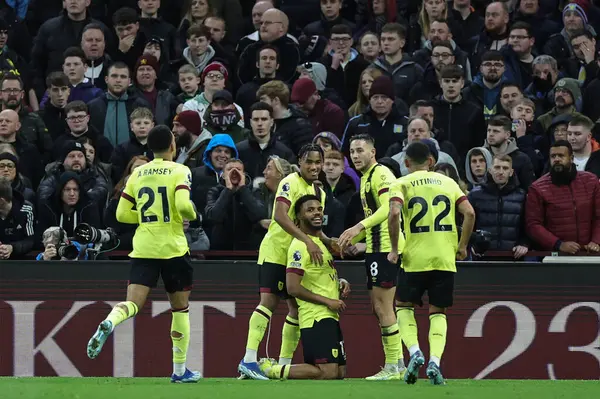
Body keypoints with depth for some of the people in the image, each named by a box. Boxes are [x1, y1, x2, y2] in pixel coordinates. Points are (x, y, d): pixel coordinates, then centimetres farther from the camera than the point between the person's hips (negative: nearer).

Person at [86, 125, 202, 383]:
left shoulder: (137, 174, 9)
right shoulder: (179, 171, -5)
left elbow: (122, 214, 9)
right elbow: (183, 205, -20)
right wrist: (192, 215, 2)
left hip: (143, 248, 3)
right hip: (172, 248, -3)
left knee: (133, 303, -5)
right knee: (180, 308, 13)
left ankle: (108, 323, -41)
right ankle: (180, 370, 17)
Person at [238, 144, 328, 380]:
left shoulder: (319, 193, 14)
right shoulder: (290, 183, -13)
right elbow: (280, 216, -28)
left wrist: (328, 243, 5)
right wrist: (307, 241, -34)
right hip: (276, 252, -9)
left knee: (298, 307, 7)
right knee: (269, 301, -18)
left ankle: (284, 364, 12)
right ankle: (249, 359, -24)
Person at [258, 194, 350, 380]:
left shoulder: (319, 241, 18)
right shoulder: (300, 246, -13)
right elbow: (293, 288, -20)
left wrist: (340, 282, 11)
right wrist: (328, 301, -16)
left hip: (330, 317, 10)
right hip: (316, 318, -10)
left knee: (340, 373, 8)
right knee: (328, 373, -18)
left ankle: (272, 368, 14)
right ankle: (272, 370, -7)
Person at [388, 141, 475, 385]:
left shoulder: (401, 184, 1)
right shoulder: (448, 183, 11)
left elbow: (394, 213, -16)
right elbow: (469, 213, 0)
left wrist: (394, 250, -7)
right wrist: (462, 246, 10)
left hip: (415, 258, -2)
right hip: (445, 259, 2)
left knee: (404, 306, 16)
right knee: (438, 312, 12)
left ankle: (415, 352, -5)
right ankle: (434, 361, -8)